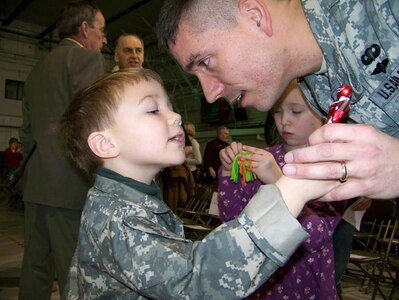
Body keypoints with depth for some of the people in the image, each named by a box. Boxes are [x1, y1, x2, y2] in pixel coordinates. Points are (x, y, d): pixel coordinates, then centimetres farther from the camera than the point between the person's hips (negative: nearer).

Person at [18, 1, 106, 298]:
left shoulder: (38, 69, 20)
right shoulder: (87, 57, -4)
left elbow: (26, 131, 21)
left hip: (35, 185, 8)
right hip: (72, 185, -8)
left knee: (35, 268, 15)